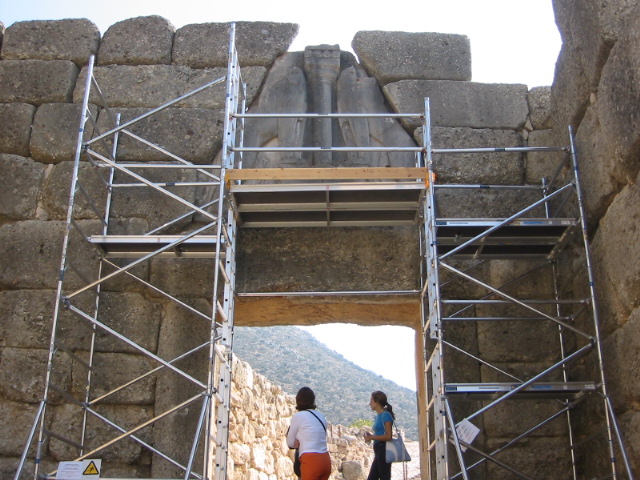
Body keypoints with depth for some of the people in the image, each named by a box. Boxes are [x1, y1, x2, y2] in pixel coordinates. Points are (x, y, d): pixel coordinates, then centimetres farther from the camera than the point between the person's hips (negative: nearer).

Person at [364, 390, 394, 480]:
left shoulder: (386, 415, -12)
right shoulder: (378, 416, 14)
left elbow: (388, 436, -19)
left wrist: (371, 437, -14)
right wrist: (370, 436, 4)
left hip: (384, 450, -9)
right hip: (378, 451, 9)